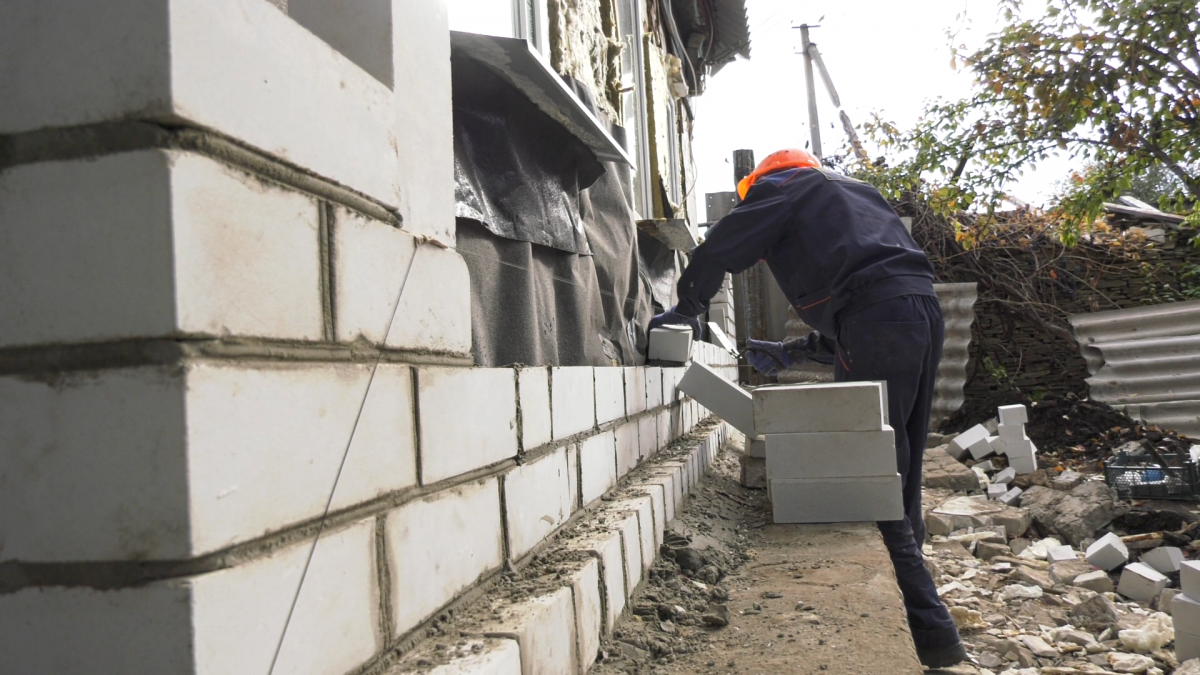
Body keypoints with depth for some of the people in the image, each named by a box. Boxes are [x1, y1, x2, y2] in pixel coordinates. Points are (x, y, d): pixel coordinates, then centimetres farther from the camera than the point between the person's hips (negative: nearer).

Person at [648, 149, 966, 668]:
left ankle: (929, 631, -3)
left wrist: (687, 308, 22)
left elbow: (717, 252, 5)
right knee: (898, 478, 13)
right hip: (925, 310, 9)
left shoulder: (783, 187, 14)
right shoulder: (857, 194, 36)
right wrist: (793, 353, 32)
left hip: (880, 318, -9)